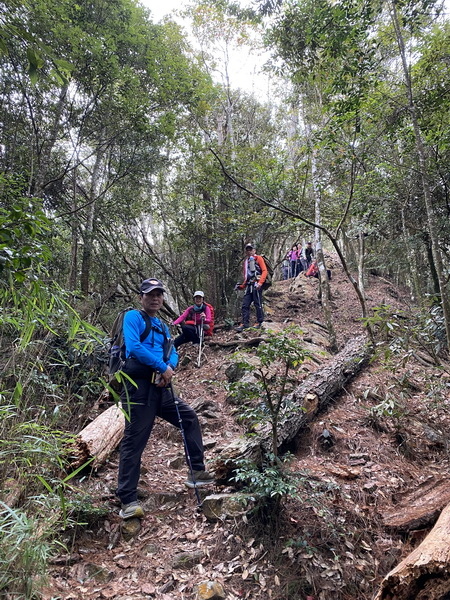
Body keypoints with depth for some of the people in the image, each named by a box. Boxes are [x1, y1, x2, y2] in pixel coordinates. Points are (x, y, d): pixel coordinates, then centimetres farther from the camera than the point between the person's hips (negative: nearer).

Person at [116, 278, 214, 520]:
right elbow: (134, 347, -18)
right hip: (139, 386, -8)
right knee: (134, 441, -3)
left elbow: (172, 353, 15)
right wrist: (163, 367, -14)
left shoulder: (162, 326, 19)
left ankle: (196, 472, 25)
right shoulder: (133, 317, -3)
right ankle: (128, 502, 6)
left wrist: (169, 368, -9)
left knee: (189, 418, 13)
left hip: (161, 387, 8)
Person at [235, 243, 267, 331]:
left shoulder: (258, 258, 3)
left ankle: (260, 323, 6)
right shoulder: (246, 261, 23)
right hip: (249, 285, 7)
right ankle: (245, 323, 4)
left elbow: (264, 271, -7)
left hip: (256, 284, -7)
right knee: (245, 305, 1)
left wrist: (260, 283, -19)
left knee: (258, 304, -4)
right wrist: (242, 286, 18)